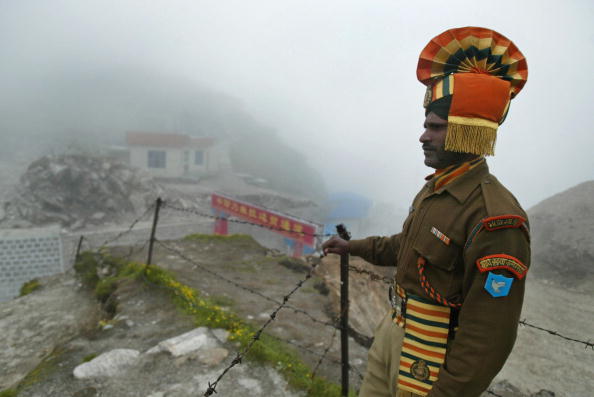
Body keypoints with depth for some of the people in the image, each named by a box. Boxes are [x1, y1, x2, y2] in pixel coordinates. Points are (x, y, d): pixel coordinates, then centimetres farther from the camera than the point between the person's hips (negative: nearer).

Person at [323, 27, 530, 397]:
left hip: (433, 355, -8)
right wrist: (354, 246, 22)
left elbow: (490, 332, -25)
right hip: (395, 330, 9)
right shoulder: (435, 189, 2)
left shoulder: (496, 218, -27)